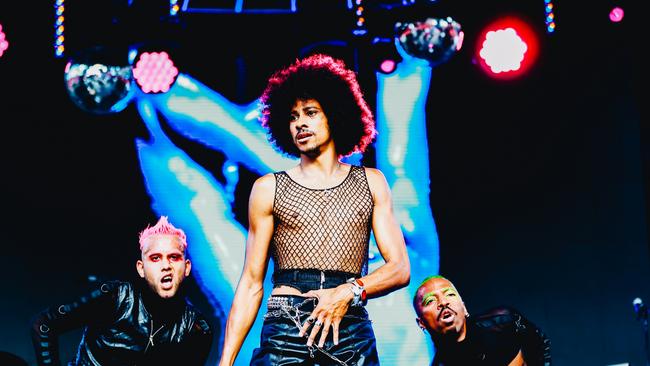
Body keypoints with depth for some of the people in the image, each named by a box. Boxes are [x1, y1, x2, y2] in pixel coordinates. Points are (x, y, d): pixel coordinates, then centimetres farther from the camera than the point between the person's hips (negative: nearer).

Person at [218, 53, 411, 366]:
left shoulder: (371, 182, 12)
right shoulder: (268, 188, 9)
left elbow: (400, 269, 6)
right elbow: (251, 284, 8)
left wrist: (350, 292, -12)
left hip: (352, 332, 1)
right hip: (284, 329, -1)